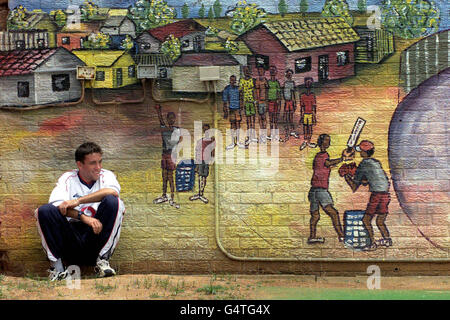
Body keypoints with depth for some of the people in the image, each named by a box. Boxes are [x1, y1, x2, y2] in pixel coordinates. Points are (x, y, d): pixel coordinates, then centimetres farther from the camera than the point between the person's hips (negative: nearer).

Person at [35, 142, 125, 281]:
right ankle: (56, 264, -17)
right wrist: (83, 217, -26)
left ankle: (103, 260, -21)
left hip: (96, 235, 0)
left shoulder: (106, 175, 10)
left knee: (112, 201, -23)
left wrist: (78, 201, -20)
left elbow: (112, 191, -16)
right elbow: (57, 205, -9)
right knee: (44, 211, -22)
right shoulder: (68, 178, 10)